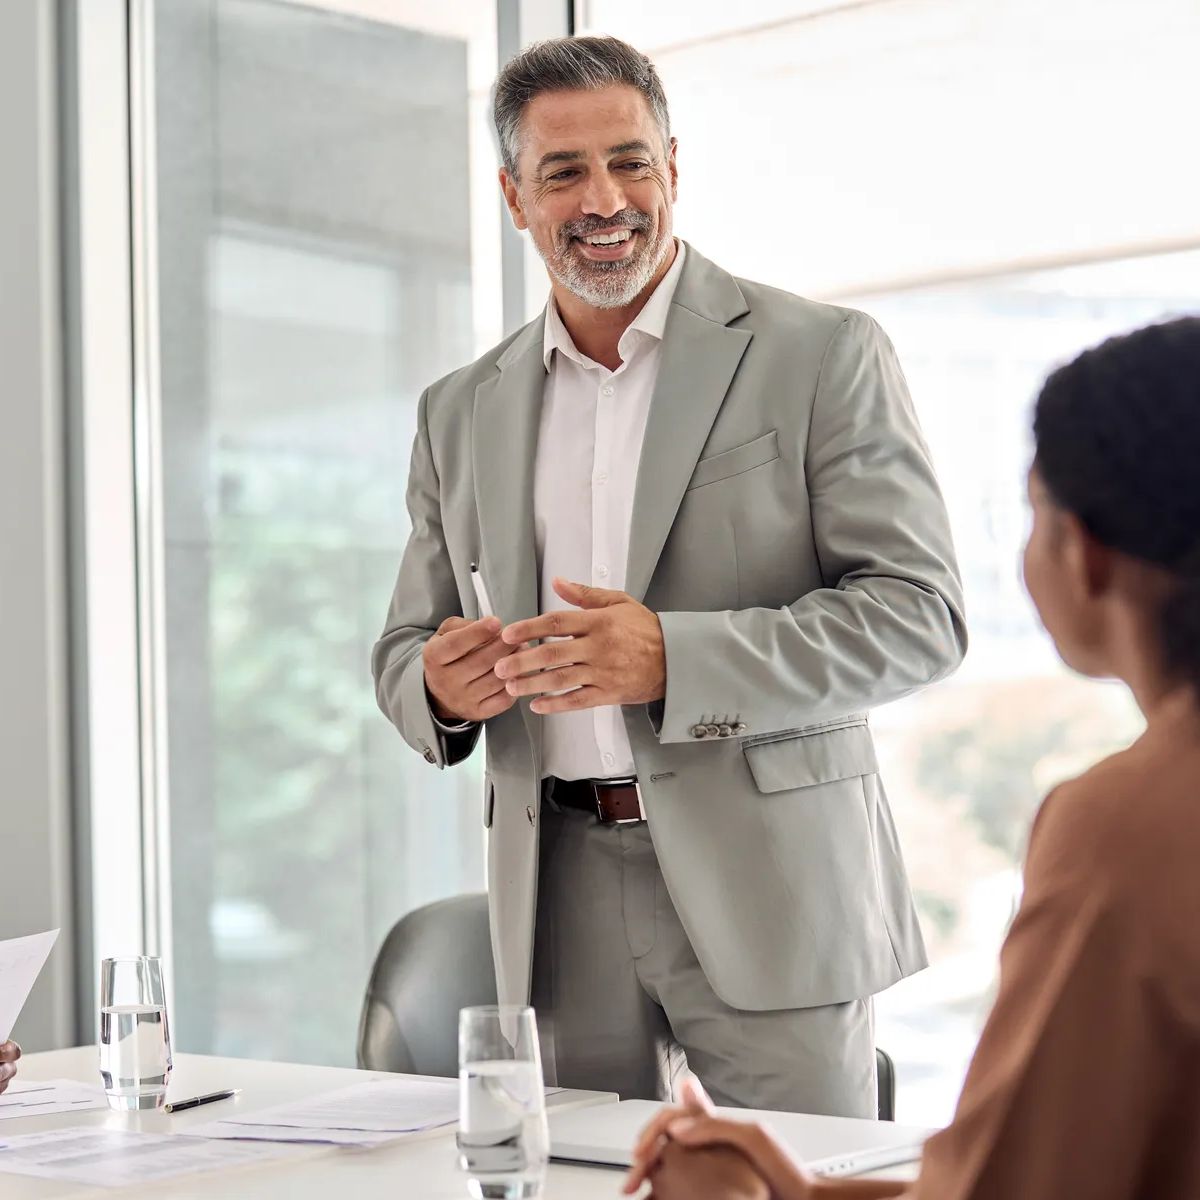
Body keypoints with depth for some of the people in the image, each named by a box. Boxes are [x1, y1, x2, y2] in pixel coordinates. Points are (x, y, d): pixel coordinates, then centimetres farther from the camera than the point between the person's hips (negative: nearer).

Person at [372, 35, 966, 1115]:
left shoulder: (822, 356, -1)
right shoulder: (462, 413, 13)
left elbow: (919, 613, -7)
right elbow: (406, 650, 18)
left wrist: (673, 659, -19)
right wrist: (442, 688, -8)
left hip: (765, 890, -3)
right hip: (560, 900, 4)